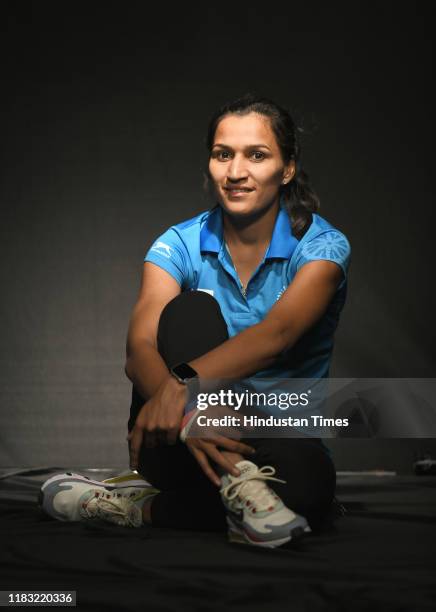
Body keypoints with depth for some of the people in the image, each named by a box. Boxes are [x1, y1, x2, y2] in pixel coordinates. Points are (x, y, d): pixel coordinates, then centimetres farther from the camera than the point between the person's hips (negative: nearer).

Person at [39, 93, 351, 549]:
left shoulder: (321, 246, -8)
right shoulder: (180, 245, -4)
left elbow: (277, 333, -29)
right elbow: (139, 350, -20)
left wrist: (184, 381, -46)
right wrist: (185, 413, -42)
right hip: (181, 444, 2)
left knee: (308, 480, -38)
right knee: (191, 310, -26)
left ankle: (135, 505, -23)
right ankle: (238, 482, -37)